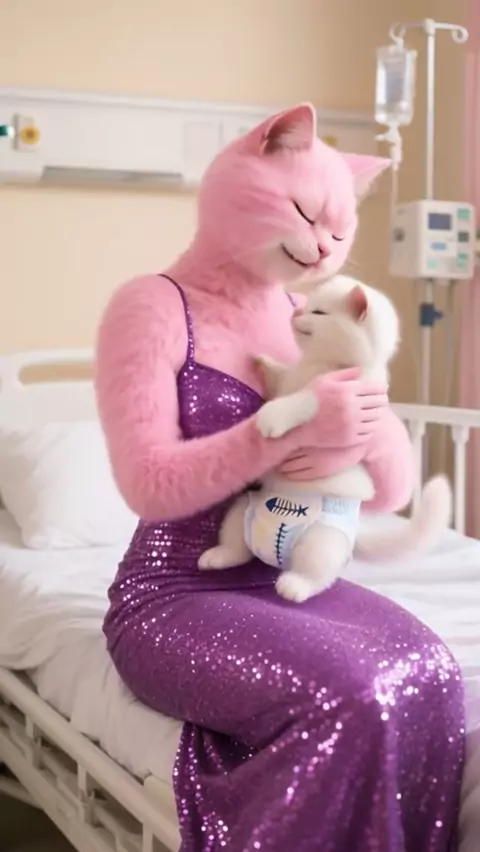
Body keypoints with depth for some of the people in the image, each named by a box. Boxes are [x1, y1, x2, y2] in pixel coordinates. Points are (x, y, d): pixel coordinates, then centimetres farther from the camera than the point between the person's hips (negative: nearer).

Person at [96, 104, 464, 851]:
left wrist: (365, 435, -13)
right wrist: (297, 428, -26)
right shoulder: (154, 308, -7)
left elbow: (394, 494, 10)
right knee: (348, 698, -29)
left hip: (292, 580, 6)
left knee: (428, 673, -23)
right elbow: (148, 485, -18)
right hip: (174, 595, -5)